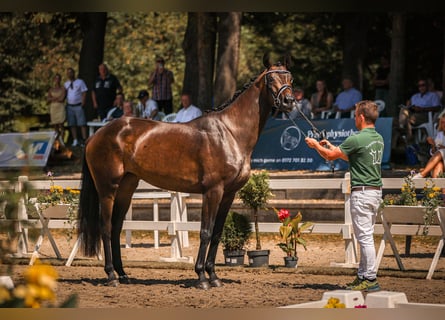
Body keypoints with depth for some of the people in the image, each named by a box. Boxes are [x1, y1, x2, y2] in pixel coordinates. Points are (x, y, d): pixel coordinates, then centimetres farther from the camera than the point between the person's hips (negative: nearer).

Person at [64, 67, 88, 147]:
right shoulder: (66, 84, 14)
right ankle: (75, 140, 7)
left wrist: (82, 103, -11)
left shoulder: (80, 82, 3)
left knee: (82, 123, -7)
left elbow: (84, 93, -2)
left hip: (78, 105, -4)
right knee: (72, 124, 3)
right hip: (69, 106, 4)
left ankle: (84, 140, -9)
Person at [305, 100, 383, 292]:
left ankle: (371, 279, -6)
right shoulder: (378, 138, 12)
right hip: (376, 191, 9)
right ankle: (362, 275, 20)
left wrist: (315, 145, 12)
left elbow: (330, 156, -5)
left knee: (365, 236, -6)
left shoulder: (357, 139, -16)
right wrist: (329, 145, 28)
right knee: (365, 235, 15)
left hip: (362, 192, -9)